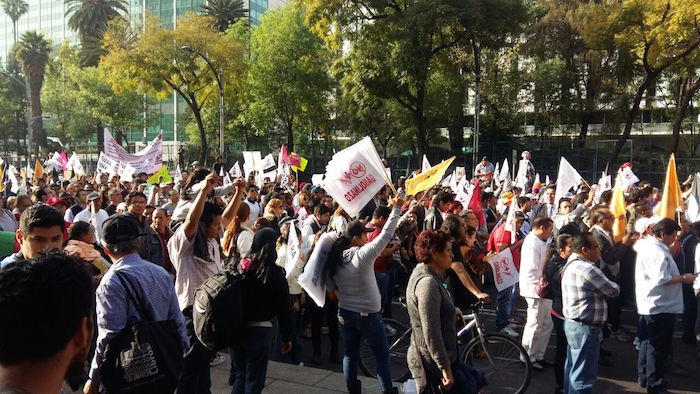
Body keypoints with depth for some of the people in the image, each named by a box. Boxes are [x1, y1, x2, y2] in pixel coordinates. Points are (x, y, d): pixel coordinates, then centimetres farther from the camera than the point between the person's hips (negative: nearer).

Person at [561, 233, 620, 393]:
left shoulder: (571, 264, 10)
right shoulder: (588, 269, -22)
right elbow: (614, 291, -12)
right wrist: (614, 285, 8)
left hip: (572, 323, 10)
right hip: (585, 328, -10)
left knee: (572, 367, 21)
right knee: (583, 375, -1)